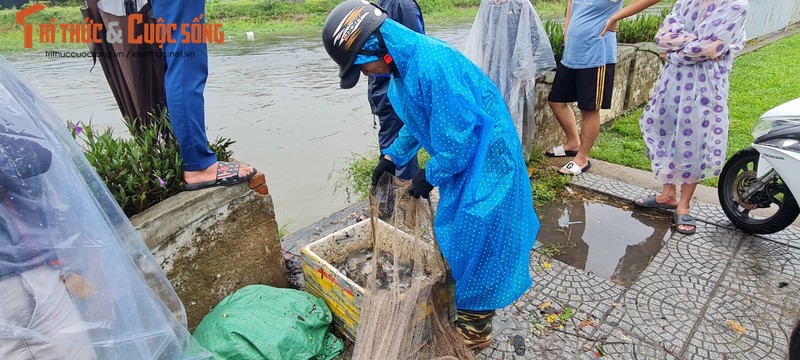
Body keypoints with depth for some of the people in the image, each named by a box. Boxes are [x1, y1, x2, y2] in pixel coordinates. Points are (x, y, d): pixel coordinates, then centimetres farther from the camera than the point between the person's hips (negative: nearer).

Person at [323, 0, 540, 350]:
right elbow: (417, 121, 15)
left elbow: (458, 138, -27)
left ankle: (475, 328, 27)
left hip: (483, 160, -9)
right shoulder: (406, 61, 0)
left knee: (474, 241, 4)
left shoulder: (431, 66, -31)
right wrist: (392, 156, 16)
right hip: (466, 156, 9)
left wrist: (430, 176, -12)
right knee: (456, 228, 23)